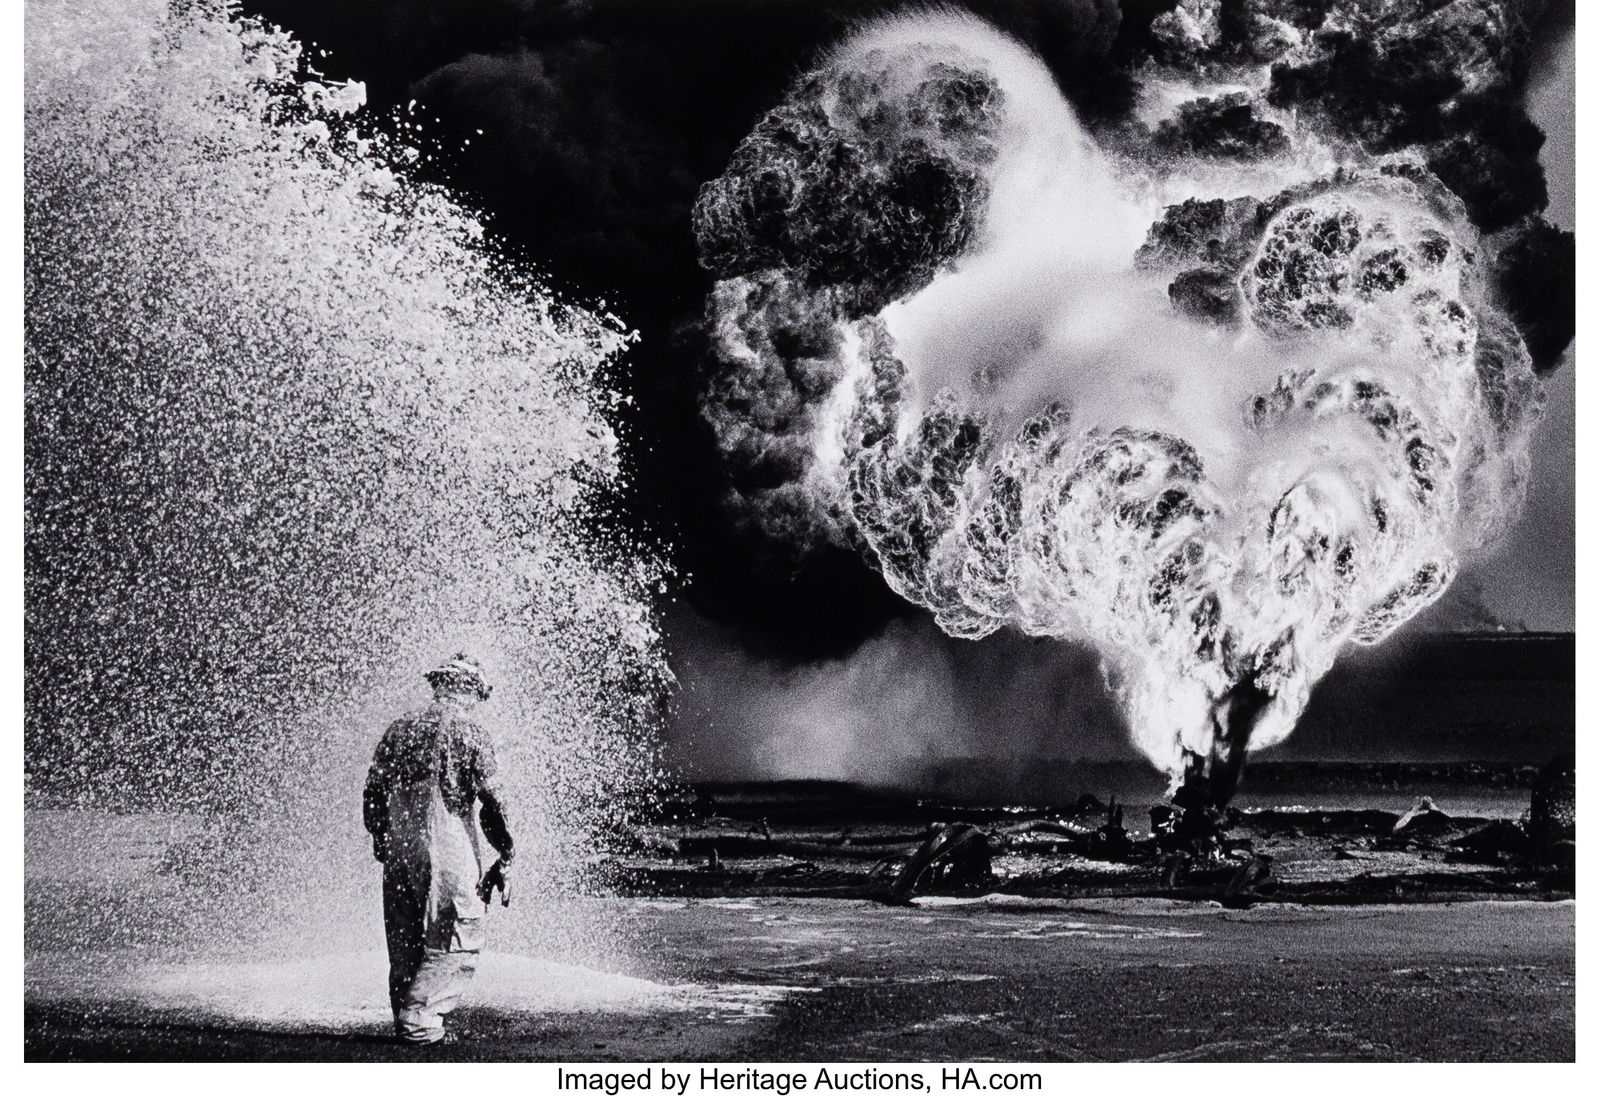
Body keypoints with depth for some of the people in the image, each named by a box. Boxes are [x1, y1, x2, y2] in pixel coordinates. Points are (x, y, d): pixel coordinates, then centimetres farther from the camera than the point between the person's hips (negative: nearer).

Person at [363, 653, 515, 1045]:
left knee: (405, 948, 14)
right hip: (449, 853, -6)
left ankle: (406, 1021, 16)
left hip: (398, 853, 6)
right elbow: (492, 804, -6)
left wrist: (382, 845, 23)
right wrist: (504, 859, 2)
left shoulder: (399, 728, 11)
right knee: (456, 946, 0)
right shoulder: (470, 735, -4)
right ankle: (419, 1018, -9)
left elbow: (372, 795, 13)